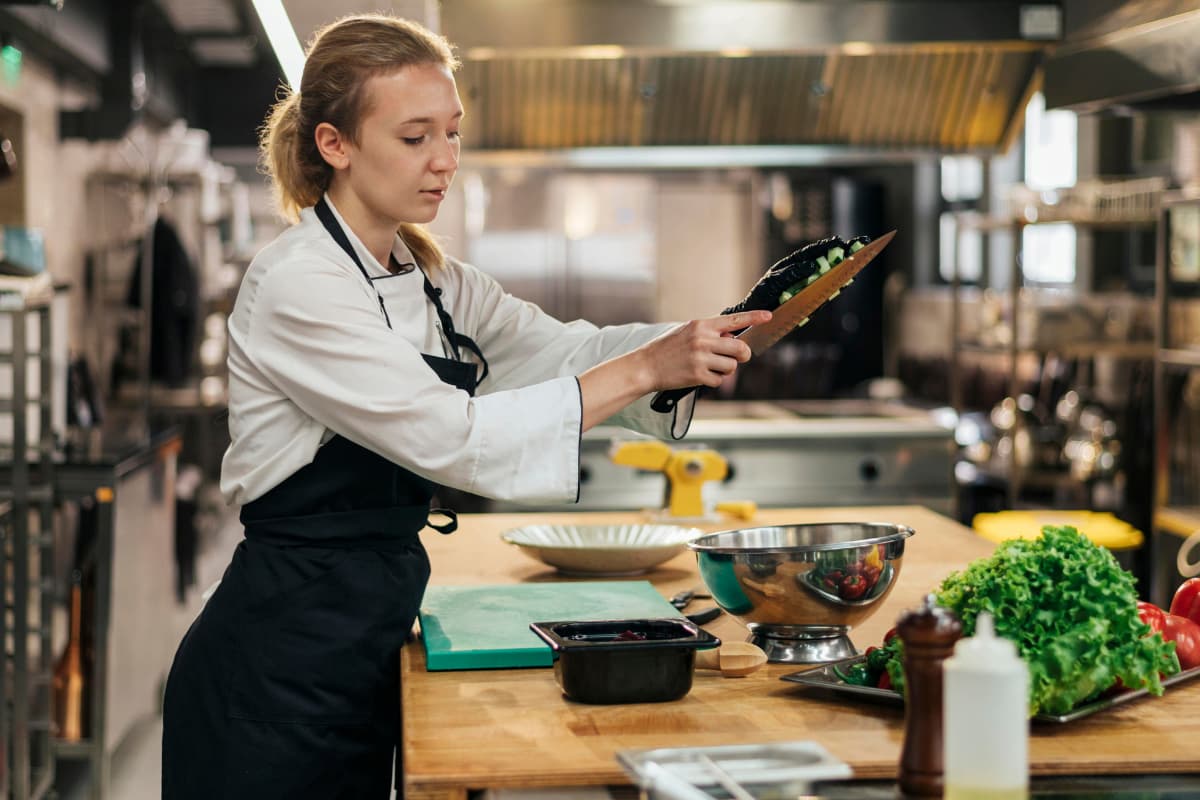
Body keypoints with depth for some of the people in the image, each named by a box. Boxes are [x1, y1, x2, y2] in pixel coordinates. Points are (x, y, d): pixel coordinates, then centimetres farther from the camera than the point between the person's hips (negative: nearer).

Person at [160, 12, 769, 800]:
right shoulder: (296, 285, -18)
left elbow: (563, 350, 3)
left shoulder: (429, 278, 8)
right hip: (277, 668, -8)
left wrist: (702, 343, -15)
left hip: (363, 656, 8)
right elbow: (453, 435, -25)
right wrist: (645, 369, -27)